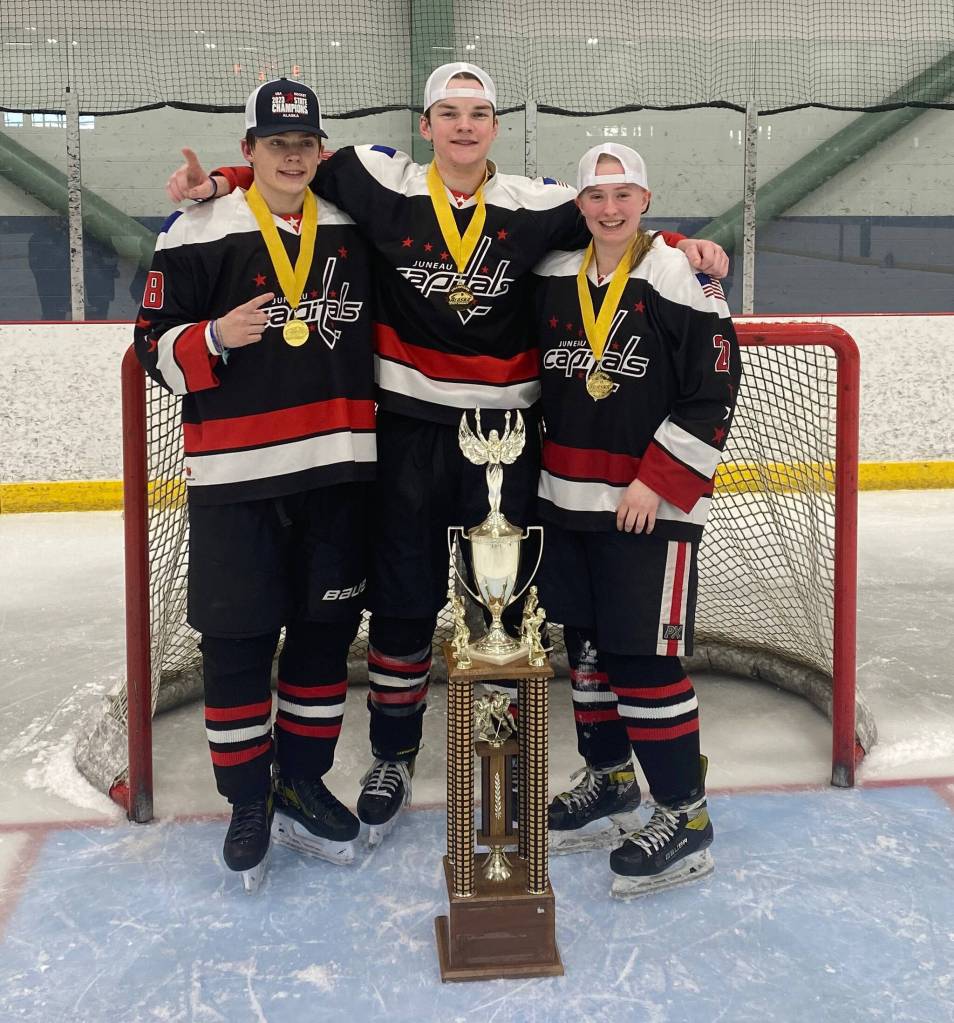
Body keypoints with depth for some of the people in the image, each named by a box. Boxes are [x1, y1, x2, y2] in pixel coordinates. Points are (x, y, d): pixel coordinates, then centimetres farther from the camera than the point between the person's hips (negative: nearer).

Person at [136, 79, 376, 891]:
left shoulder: (355, 229, 8)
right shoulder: (198, 235, -2)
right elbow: (156, 345, -1)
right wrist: (215, 337, -19)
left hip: (338, 466, 4)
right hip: (236, 473, -3)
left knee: (326, 628, 10)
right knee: (238, 640, 2)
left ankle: (303, 782, 27)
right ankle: (248, 802, 19)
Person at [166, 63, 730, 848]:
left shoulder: (536, 205, 0)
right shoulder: (382, 186, -2)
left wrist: (681, 245, -7)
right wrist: (222, 184, -4)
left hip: (504, 426, 1)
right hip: (408, 425, 0)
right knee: (402, 598, 8)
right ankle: (393, 756, 25)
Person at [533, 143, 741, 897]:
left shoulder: (682, 281, -10)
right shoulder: (553, 280, 7)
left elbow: (714, 394, -13)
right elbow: (533, 377, 18)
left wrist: (658, 483, -16)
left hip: (655, 502, -6)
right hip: (566, 498, 6)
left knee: (645, 656, -6)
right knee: (585, 642, 14)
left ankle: (685, 816, 7)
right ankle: (610, 783, 32)